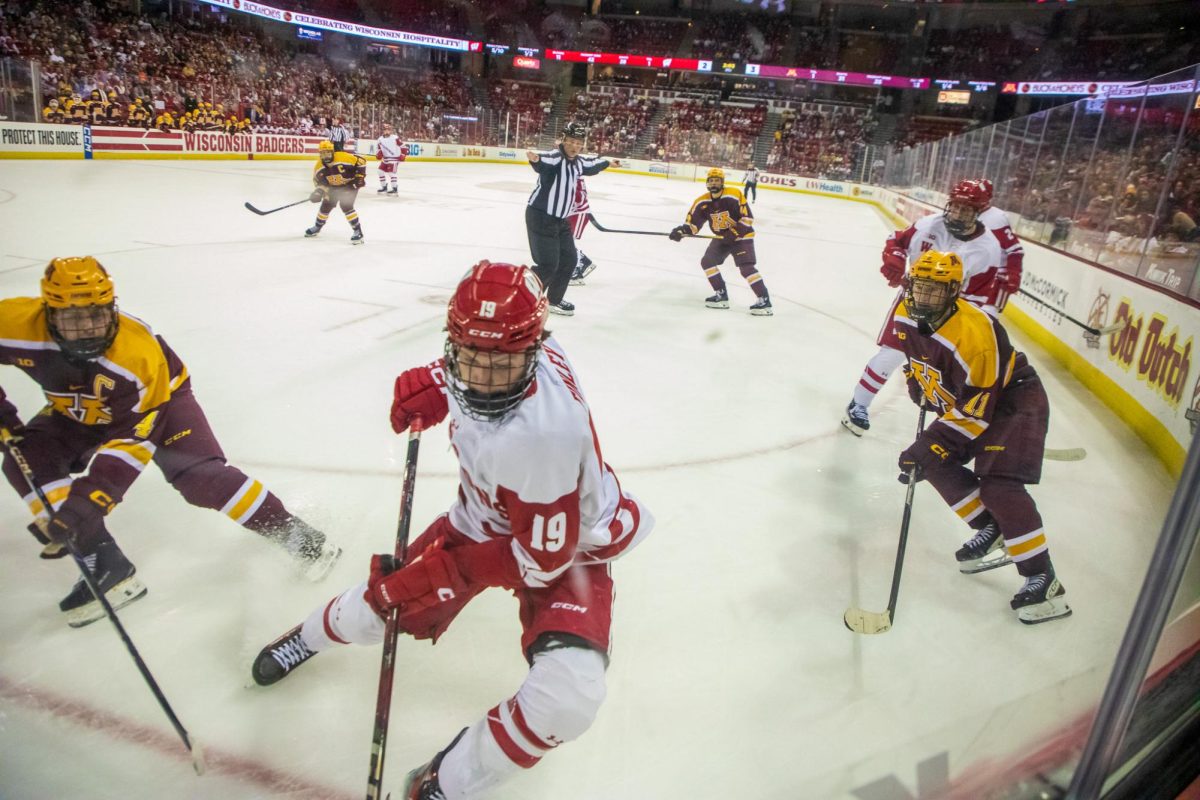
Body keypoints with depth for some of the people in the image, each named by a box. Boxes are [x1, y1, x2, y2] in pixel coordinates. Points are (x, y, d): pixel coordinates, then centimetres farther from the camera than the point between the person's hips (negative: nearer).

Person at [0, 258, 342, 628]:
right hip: (78, 414, 5)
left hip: (156, 400, -5)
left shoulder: (140, 354, -38)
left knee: (201, 477, -24)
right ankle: (107, 568, -13)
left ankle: (293, 533, -10)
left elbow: (128, 442, -35)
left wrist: (84, 500, -41)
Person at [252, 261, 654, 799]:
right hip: (486, 518, 6)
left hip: (564, 544, -5)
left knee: (567, 697, -27)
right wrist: (432, 383, -4)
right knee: (377, 609, 13)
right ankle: (313, 635, 51)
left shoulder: (540, 436, -41)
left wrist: (446, 570, -25)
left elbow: (542, 560, -29)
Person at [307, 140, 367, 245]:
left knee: (346, 206, -22)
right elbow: (318, 180, 3)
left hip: (350, 185, -5)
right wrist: (319, 190, -14)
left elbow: (361, 161, -20)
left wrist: (360, 176, -20)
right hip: (334, 187, 6)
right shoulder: (318, 167, -12)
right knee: (326, 206, 8)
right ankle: (317, 227, 33)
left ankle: (358, 232, -16)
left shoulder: (344, 157, -29)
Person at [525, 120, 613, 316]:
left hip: (560, 219, 9)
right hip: (540, 217, -9)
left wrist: (607, 162, 49)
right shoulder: (555, 157, -18)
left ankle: (554, 301, 29)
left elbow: (592, 164, 32)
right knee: (548, 265, -13)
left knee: (569, 259, 13)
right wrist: (535, 158, -66)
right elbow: (545, 160, -43)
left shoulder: (578, 162, 8)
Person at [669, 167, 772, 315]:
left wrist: (734, 233, -27)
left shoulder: (734, 195, -21)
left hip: (741, 235, -7)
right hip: (722, 237, 7)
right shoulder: (702, 202, -6)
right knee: (707, 262, -1)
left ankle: (764, 300, -17)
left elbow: (748, 218, -20)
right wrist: (682, 230, -25)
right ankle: (721, 295, 10)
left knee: (746, 267, -20)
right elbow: (693, 223, -5)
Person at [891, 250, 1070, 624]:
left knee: (999, 484, -21)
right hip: (961, 401, 9)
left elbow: (976, 409, -32)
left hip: (1013, 400, -8)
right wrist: (917, 382, 17)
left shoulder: (973, 334, -34)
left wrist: (930, 445, -33)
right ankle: (993, 531, 11)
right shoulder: (905, 316, -11)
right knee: (934, 461, -3)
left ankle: (1044, 580, -12)